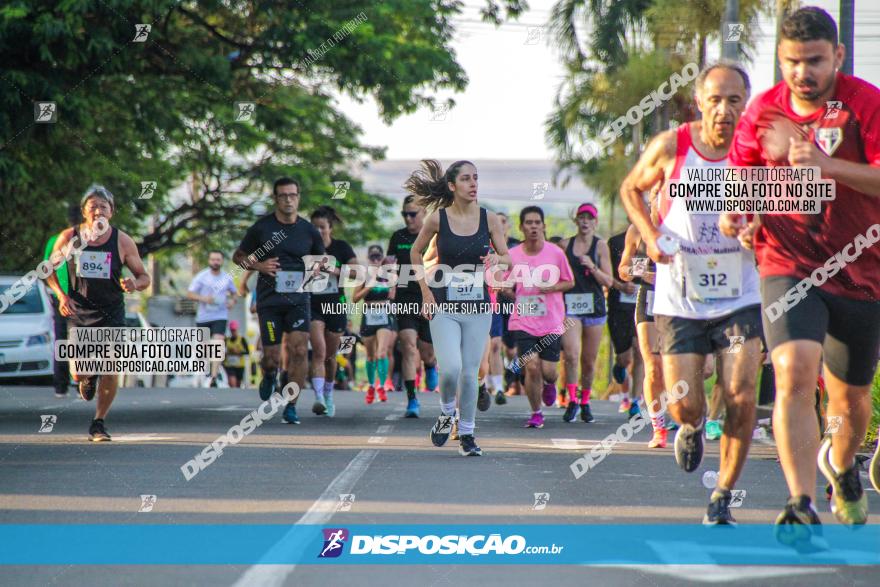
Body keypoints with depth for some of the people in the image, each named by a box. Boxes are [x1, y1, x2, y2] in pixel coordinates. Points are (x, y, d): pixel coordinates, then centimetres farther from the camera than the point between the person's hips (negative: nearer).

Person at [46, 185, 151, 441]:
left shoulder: (122, 241, -5)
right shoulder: (69, 237, -4)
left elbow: (144, 277, 2)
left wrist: (135, 283, -21)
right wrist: (61, 295, -6)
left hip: (111, 314, 0)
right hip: (78, 313, 0)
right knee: (78, 373, -7)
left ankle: (99, 423, 7)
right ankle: (88, 378, 33)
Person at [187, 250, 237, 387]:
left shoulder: (227, 278, 5)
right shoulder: (201, 276, -2)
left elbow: (234, 292, 22)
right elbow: (189, 294, -2)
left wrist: (232, 301, 0)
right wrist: (203, 298, -19)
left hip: (220, 316, -1)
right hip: (203, 317, 1)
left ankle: (214, 378, -26)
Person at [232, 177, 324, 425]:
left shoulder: (309, 231, 5)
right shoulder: (261, 227, 0)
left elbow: (321, 258, 22)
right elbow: (238, 256, 10)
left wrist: (316, 268, -1)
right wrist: (258, 265, -9)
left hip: (298, 298, 1)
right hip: (269, 299, -1)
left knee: (299, 350, -15)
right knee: (272, 356, -3)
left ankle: (291, 406, -5)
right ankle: (270, 375, 36)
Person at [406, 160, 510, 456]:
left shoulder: (489, 218, -1)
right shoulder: (438, 218, -5)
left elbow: (508, 258, 4)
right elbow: (416, 252, 10)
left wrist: (497, 259, -20)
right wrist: (425, 290, 2)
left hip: (478, 308, 2)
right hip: (444, 307, -2)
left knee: (470, 373, 3)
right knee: (450, 368, -17)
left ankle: (466, 434, 19)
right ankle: (446, 412, 14)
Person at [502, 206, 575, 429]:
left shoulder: (556, 253, -3)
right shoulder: (512, 255, 0)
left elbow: (569, 282, 6)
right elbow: (504, 286, 12)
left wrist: (552, 288, -13)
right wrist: (518, 297, -7)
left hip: (552, 323, 0)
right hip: (524, 322, 0)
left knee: (548, 371, -1)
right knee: (532, 367, -11)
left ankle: (549, 384, 38)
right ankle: (536, 413, 9)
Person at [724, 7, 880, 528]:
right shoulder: (764, 110, 2)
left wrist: (825, 164, -30)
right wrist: (733, 212, -3)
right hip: (789, 266, 0)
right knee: (794, 373, -23)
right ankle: (803, 506, -25)